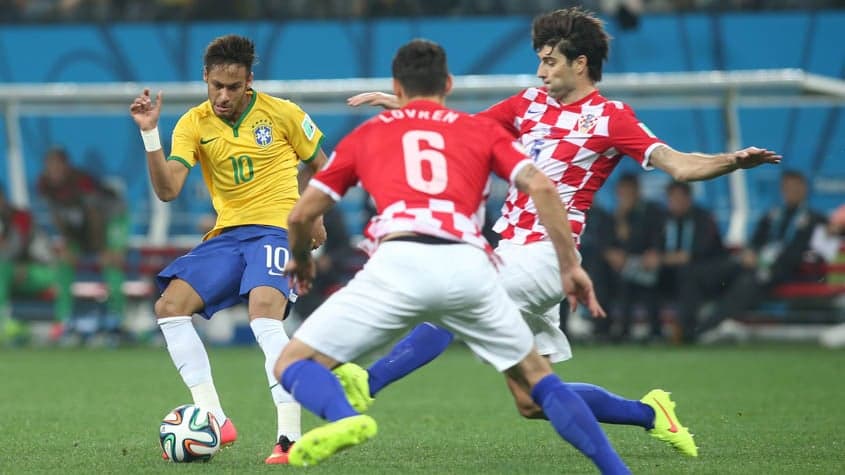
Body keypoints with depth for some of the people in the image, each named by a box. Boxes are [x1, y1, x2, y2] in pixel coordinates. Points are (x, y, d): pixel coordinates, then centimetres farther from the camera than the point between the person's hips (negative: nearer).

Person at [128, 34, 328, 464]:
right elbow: (167, 190, -10)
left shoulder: (281, 113, -4)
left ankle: (290, 436, -33)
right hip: (227, 235, 5)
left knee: (264, 313, -30)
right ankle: (214, 420, -9)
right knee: (169, 305, -11)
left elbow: (319, 163, 12)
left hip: (276, 230, -5)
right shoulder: (193, 125, 0)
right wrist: (150, 135, -20)